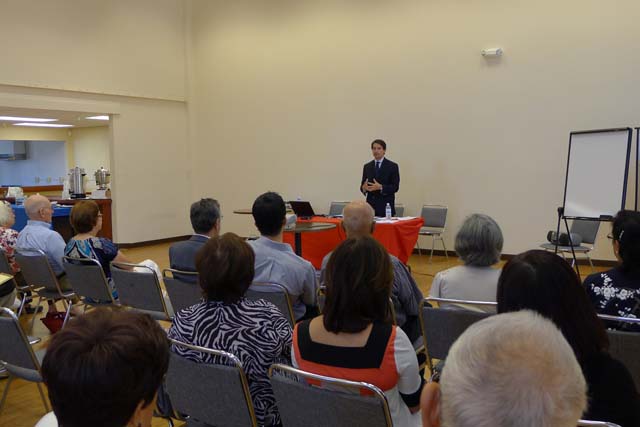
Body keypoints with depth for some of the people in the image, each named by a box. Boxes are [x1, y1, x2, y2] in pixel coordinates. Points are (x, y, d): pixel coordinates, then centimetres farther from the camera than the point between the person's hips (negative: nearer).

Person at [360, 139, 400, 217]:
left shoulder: (393, 166, 0)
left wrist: (380, 187, -21)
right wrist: (364, 188, -12)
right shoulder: (367, 166, 12)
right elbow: (362, 185, 12)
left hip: (386, 207, -3)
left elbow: (395, 187, -6)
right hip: (371, 205, 3)